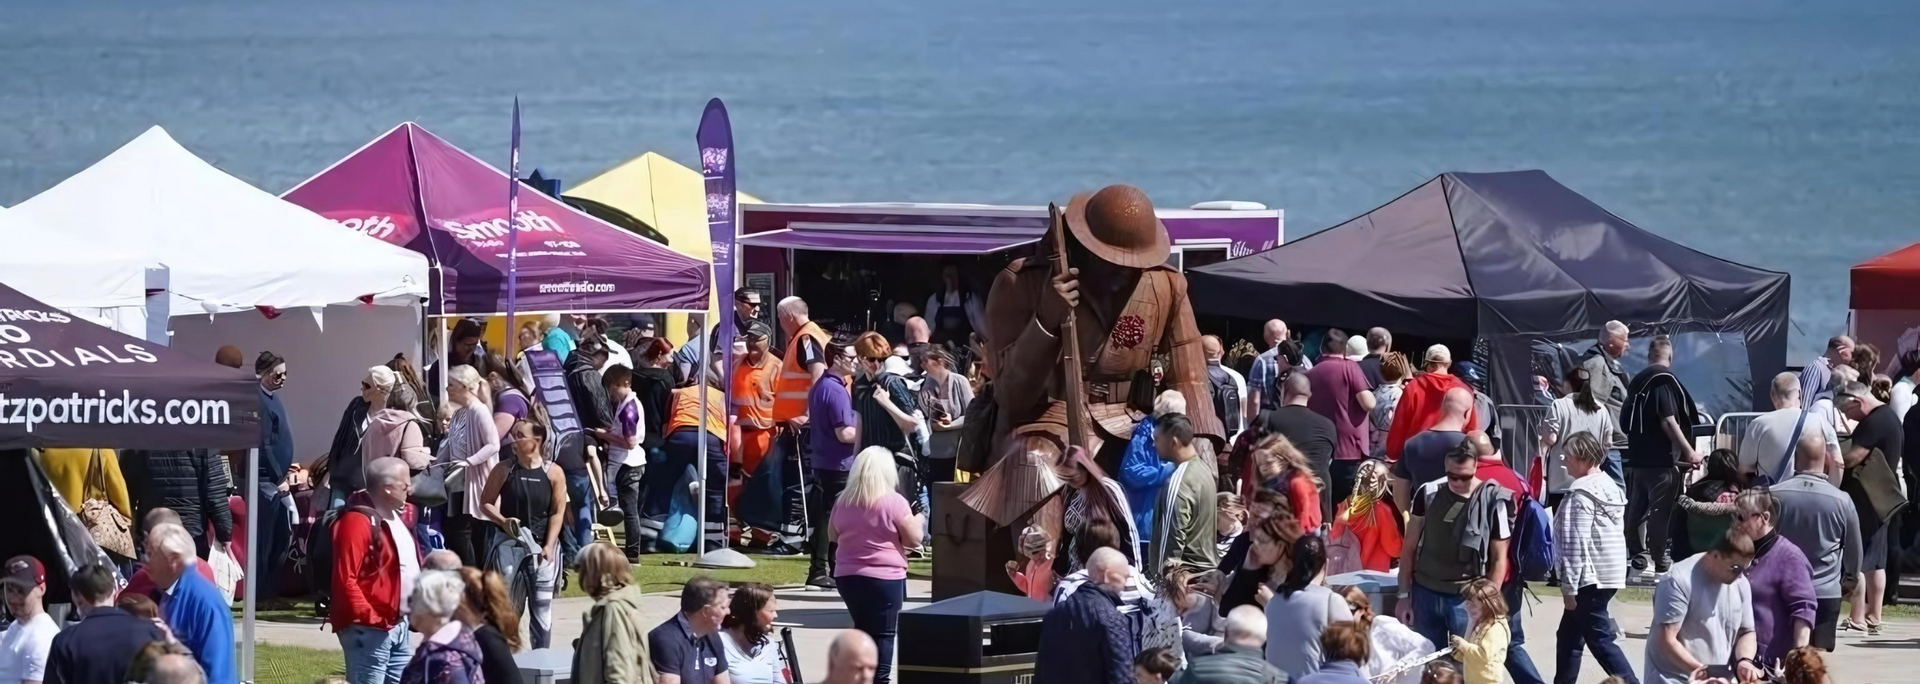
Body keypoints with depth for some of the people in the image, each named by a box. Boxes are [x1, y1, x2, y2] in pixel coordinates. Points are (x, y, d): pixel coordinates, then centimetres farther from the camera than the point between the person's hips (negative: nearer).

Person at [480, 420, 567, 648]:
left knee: (541, 608, 4)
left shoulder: (553, 473, -2)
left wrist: (548, 547, -9)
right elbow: (485, 503, 4)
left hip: (541, 548, 0)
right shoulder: (504, 471, 0)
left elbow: (558, 513, -1)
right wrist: (503, 521, -14)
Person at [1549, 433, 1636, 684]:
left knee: (1600, 640, -6)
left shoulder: (1581, 494, -16)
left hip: (1590, 579, -10)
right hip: (1612, 575, 10)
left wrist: (1569, 586, -16)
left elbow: (1575, 544, -20)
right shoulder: (1611, 487, 12)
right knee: (1568, 636, 17)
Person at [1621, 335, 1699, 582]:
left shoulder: (1637, 382, 11)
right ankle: (1658, 561, -3)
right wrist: (1689, 451, -18)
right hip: (1661, 459, -8)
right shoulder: (1665, 381, -13)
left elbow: (1625, 422, 18)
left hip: (1637, 457, 8)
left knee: (1637, 509, 11)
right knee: (1659, 511, -3)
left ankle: (1638, 558, 16)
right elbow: (1669, 422, -20)